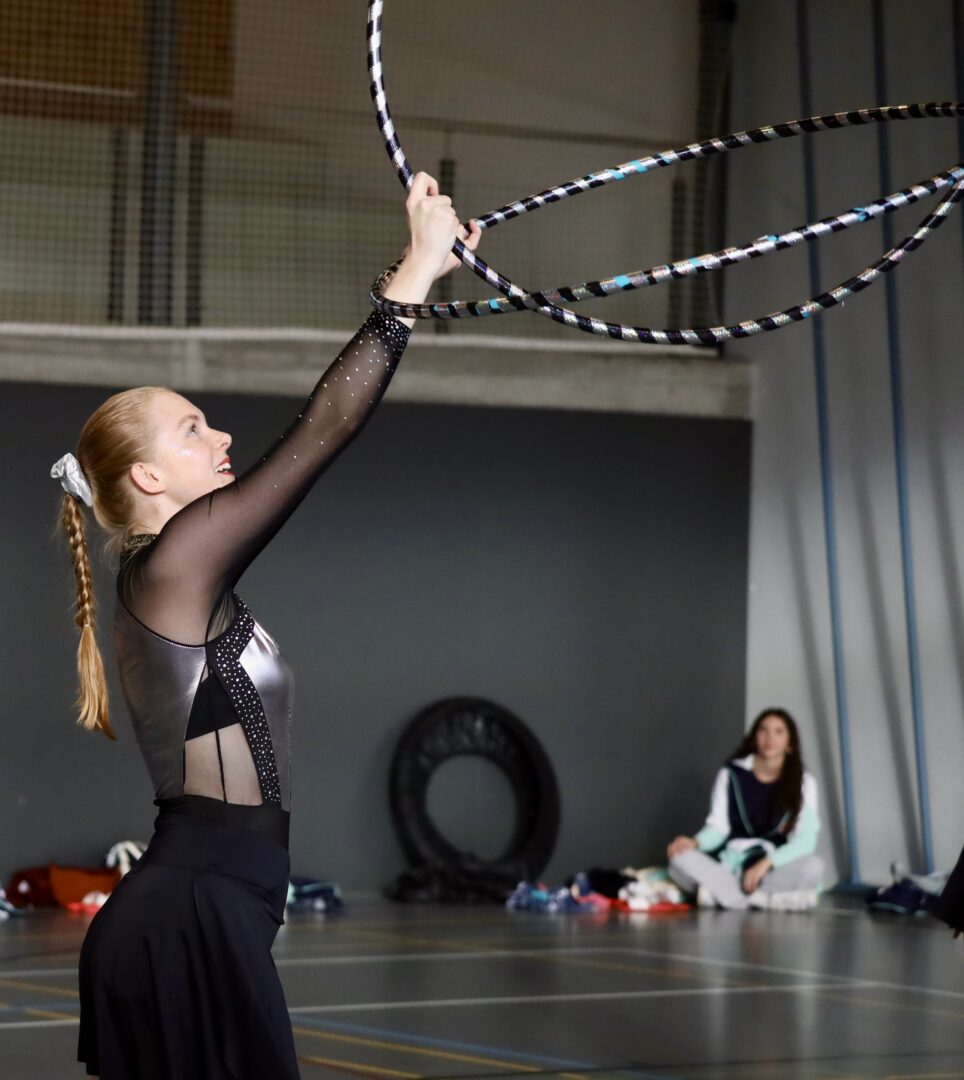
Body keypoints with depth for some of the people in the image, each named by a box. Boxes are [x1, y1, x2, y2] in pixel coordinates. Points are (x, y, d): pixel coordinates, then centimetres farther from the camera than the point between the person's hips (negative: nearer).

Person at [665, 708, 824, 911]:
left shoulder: (803, 782, 1)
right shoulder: (731, 775, 4)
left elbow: (805, 840, -9)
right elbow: (717, 828, 0)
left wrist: (766, 863, -24)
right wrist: (695, 842, -22)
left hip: (775, 867, -1)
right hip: (729, 863, 1)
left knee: (813, 866, -33)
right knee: (680, 860, -29)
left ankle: (720, 891, -33)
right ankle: (771, 898, -33)